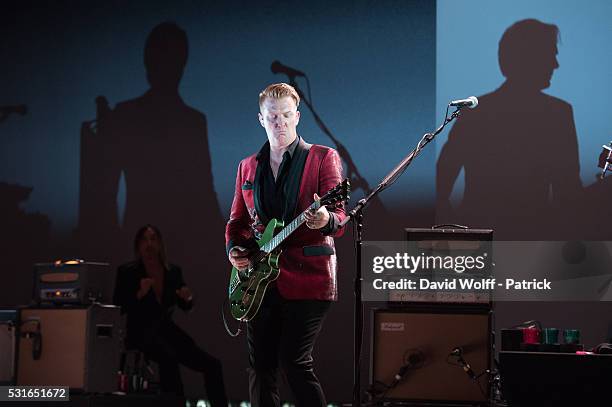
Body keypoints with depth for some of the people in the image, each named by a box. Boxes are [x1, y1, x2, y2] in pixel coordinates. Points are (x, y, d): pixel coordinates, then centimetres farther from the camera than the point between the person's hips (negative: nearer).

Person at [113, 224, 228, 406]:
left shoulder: (173, 271, 8)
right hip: (142, 332, -5)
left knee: (213, 365, -8)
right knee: (169, 358, -37)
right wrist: (140, 294, -22)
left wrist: (188, 298, -5)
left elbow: (185, 307, 18)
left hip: (168, 330, 5)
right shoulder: (127, 272, -4)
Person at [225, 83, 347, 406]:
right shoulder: (248, 167, 15)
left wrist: (325, 220, -30)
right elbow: (237, 219, 21)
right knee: (260, 365, 6)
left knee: (294, 362, -12)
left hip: (307, 278, -5)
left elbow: (339, 218, -7)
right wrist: (234, 248, 0)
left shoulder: (323, 158, 1)